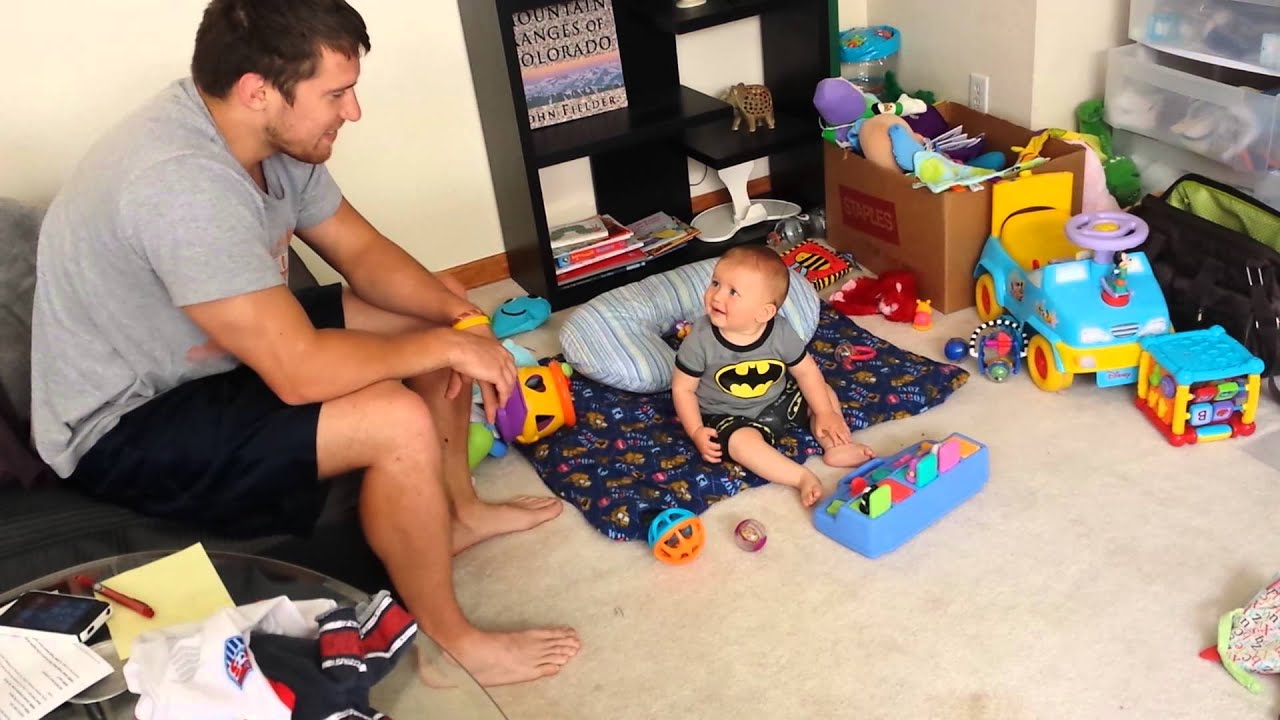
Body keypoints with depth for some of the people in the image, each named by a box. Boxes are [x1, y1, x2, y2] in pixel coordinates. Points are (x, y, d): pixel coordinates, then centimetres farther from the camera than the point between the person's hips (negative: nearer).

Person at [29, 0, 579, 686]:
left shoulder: (268, 134, -8)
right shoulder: (181, 184, -35)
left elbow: (362, 250, 2)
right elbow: (300, 372, -36)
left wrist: (459, 317, -15)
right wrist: (448, 345, -24)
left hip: (209, 354, 9)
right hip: (125, 428, -9)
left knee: (433, 315, 5)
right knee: (399, 422, -27)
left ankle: (456, 511, 22)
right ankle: (446, 644, -5)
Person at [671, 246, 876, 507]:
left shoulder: (780, 332, -17)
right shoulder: (701, 339, -23)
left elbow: (806, 371, -3)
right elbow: (683, 388, -13)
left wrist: (825, 413, -6)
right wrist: (696, 432, -20)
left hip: (777, 400, 5)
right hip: (728, 416, -4)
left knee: (824, 394, 0)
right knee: (743, 440, -33)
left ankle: (836, 447, -11)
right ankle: (803, 477, -33)